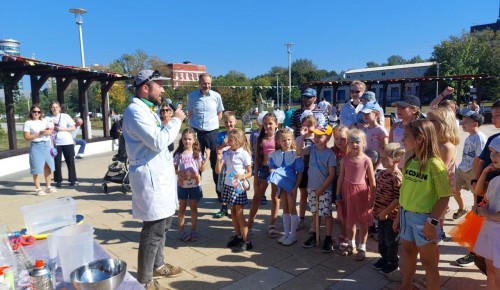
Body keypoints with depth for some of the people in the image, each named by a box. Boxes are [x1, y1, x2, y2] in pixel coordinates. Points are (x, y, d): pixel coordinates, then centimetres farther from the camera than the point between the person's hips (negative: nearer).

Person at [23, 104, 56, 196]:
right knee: (37, 168, -4)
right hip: (36, 146, -5)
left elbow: (51, 131, 16)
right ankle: (38, 188, 4)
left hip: (47, 145, 5)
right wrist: (39, 134, -18)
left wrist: (48, 132, -7)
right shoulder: (28, 123, -4)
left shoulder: (44, 120, 11)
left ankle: (48, 186, 19)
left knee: (48, 167, 8)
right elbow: (26, 137, -9)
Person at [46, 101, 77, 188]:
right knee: (57, 163, 3)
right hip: (55, 143, 1)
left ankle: (73, 180, 12)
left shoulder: (65, 116, 2)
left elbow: (73, 128, -2)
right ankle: (58, 181, 16)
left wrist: (61, 129, -11)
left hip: (68, 142, -1)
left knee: (70, 162, 3)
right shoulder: (48, 118, 5)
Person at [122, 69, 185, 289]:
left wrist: (174, 121, 10)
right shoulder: (135, 111, -16)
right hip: (150, 177, -10)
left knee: (162, 223, 20)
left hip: (160, 174, 11)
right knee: (154, 229, -3)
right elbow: (158, 141, -24)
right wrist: (176, 120, -13)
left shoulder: (147, 109, 17)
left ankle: (157, 266, 36)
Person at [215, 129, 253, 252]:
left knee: (239, 214, -3)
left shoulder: (244, 154, -11)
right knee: (233, 212, 15)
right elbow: (218, 171, 0)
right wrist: (219, 158, -14)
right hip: (229, 185, 6)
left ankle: (246, 241, 7)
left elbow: (250, 172, -6)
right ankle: (238, 236, 31)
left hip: (239, 186, -6)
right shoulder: (226, 153, 2)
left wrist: (242, 176, -26)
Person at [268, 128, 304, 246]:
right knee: (285, 209, 15)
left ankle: (293, 235, 17)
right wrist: (274, 174, -15)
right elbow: (271, 168, 6)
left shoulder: (295, 154, -12)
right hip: (281, 184, 4)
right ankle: (286, 233, 27)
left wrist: (295, 187, -14)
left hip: (291, 184, -4)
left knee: (292, 208, 5)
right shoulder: (274, 155, -1)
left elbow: (299, 172, -11)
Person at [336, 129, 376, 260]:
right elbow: (341, 178, 3)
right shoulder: (345, 159, -3)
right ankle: (350, 243, 37)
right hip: (347, 192, 3)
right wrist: (338, 195, 4)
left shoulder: (366, 160, -12)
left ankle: (362, 247, 26)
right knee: (349, 220, 17)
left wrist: (372, 199, -8)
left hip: (361, 192, -3)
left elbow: (372, 182, -8)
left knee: (363, 221, 10)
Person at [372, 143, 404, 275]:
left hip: (391, 215, -8)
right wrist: (376, 208, 13)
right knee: (382, 238, 21)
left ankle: (393, 262, 30)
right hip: (381, 213, 8)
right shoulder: (383, 173, 3)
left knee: (391, 240, 11)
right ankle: (384, 257, 40)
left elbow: (398, 199, -25)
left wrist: (385, 212, -21)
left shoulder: (397, 177, -24)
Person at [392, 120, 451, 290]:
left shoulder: (434, 164, -19)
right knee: (408, 252, 21)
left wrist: (432, 222, -20)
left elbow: (444, 197, -17)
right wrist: (398, 216, 10)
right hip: (406, 215, 7)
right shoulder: (409, 161, 1)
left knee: (427, 260, 10)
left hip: (424, 218, -7)